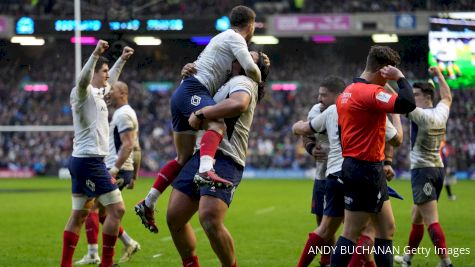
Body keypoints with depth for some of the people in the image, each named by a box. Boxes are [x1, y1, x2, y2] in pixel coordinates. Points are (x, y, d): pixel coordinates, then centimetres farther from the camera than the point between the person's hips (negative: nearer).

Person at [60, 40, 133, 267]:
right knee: (116, 209, -10)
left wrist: (122, 60, 37)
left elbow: (110, 82, 38)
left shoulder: (97, 93, 16)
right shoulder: (83, 92, -11)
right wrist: (96, 54, -45)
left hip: (81, 161, 10)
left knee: (79, 215, 10)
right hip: (90, 161, -10)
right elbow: (82, 80, -35)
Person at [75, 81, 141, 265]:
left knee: (90, 207, -7)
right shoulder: (126, 113, 20)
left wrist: (114, 169, -25)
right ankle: (129, 244, 15)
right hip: (124, 171, 10)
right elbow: (136, 149, 22)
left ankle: (93, 255, -8)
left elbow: (128, 145, -22)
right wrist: (134, 176, 23)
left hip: (117, 171, -10)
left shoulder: (123, 114, -12)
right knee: (101, 211, 16)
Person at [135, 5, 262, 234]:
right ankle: (206, 170, -62)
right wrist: (259, 80, 5)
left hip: (181, 95, 10)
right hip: (193, 90, -10)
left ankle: (147, 204, 14)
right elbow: (250, 69, -16)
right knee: (218, 125, -34)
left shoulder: (225, 38, 26)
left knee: (183, 158, 12)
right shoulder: (235, 38, -2)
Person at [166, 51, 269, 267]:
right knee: (174, 218, 3)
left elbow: (238, 104, -25)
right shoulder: (225, 85, 28)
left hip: (223, 159, -9)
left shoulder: (242, 81, 0)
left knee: (210, 220, -24)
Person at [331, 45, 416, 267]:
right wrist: (400, 78, -15)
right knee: (351, 233, -6)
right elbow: (407, 105, -30)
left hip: (352, 164, 10)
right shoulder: (370, 92, -17)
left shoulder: (347, 93, 13)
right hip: (366, 170, -10)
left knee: (387, 228, 14)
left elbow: (341, 131, 19)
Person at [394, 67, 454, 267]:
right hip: (438, 168, 9)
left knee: (431, 221, -13)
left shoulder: (422, 115, -15)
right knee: (417, 218, 20)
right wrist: (439, 75, 40)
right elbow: (447, 96, 29)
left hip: (422, 170, -9)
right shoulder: (441, 113, 8)